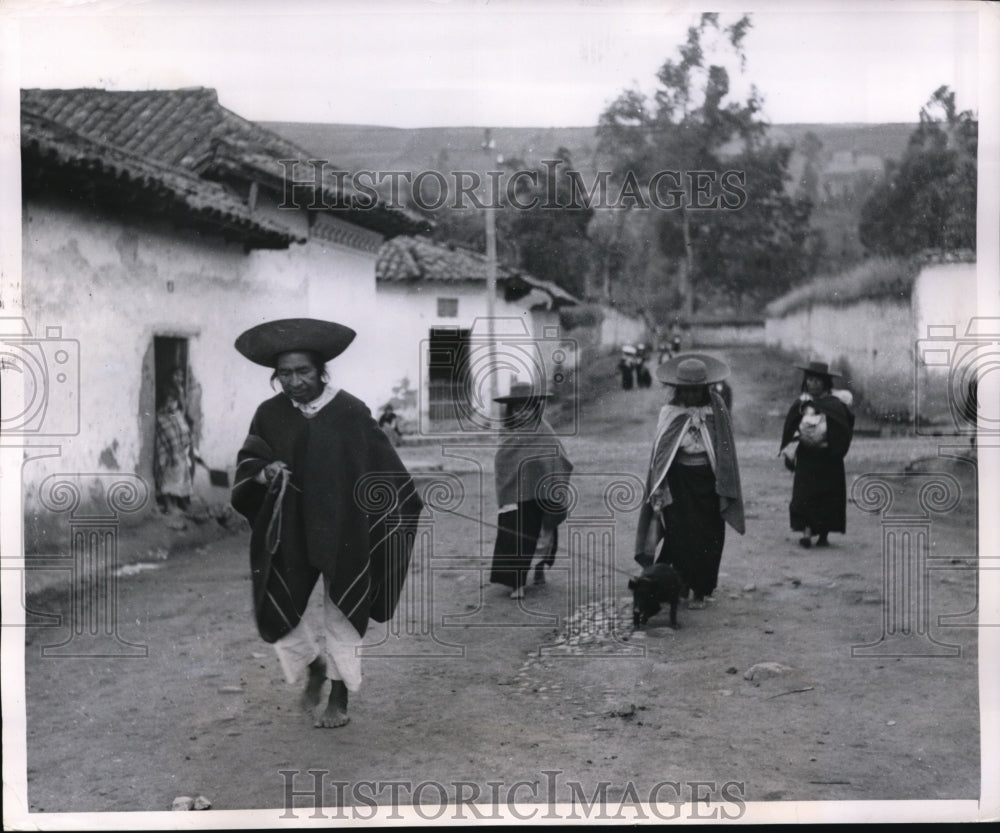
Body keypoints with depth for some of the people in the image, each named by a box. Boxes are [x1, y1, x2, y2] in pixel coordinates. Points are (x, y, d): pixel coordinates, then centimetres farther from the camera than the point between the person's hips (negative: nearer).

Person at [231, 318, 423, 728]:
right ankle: (314, 666, 32)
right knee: (275, 613, 1)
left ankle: (339, 699, 24)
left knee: (341, 617, 6)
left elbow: (384, 467, -2)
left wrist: (399, 515, -1)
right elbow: (247, 462, 2)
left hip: (343, 533, -2)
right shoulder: (270, 414, -1)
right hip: (289, 533, 2)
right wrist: (263, 473, -20)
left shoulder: (351, 412, -8)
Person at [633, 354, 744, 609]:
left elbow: (725, 452, 0)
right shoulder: (670, 413, -2)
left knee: (707, 538, 5)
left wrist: (724, 489, -2)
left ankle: (700, 591, 16)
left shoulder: (716, 410, -3)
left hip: (707, 482, 0)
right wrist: (658, 489, -2)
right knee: (679, 537, -7)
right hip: (679, 481, 0)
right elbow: (660, 453, 2)